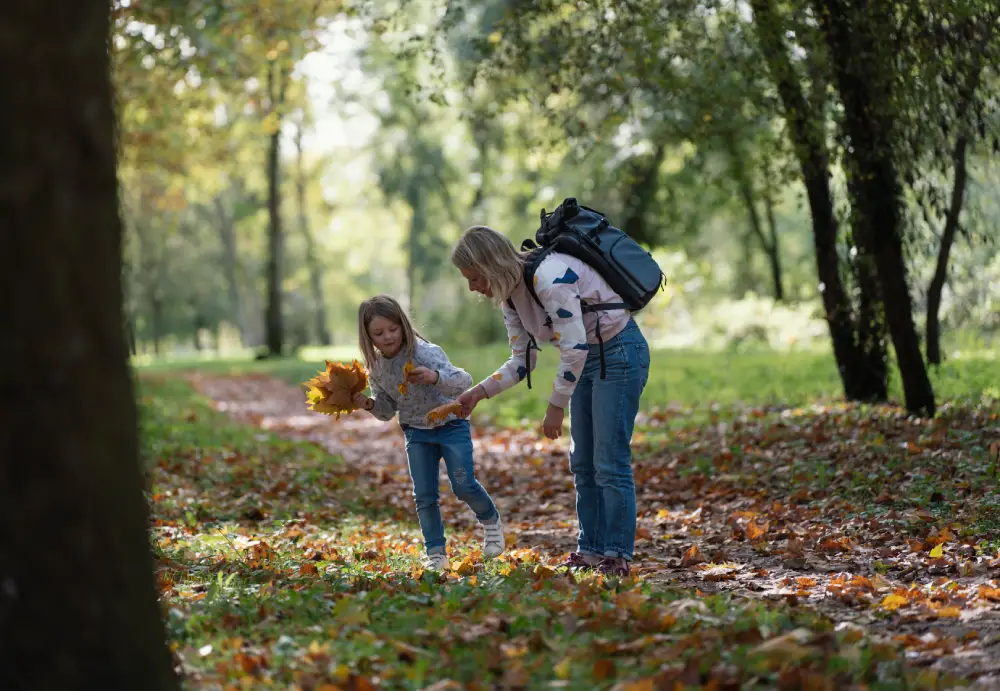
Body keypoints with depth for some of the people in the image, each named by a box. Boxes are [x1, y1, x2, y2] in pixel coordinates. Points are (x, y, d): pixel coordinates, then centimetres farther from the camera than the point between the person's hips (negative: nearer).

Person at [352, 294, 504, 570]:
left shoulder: (425, 353, -25)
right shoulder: (376, 368, -6)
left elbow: (463, 381, -34)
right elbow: (388, 410, 7)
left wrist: (434, 377, -53)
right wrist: (369, 405, -15)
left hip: (450, 425, -5)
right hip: (417, 433, 5)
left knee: (463, 485, -11)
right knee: (424, 495, -1)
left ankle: (491, 520, 19)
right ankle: (436, 554, 9)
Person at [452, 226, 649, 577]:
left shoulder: (549, 278, -29)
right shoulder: (511, 292, 1)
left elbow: (574, 348, -28)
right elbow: (522, 360, 8)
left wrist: (556, 406, -20)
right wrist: (479, 392, -3)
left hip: (620, 351, -9)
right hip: (587, 359, 9)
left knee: (609, 462, -9)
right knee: (583, 464, 9)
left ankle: (617, 557, -3)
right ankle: (591, 549, 16)